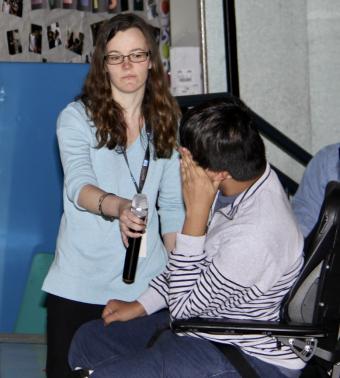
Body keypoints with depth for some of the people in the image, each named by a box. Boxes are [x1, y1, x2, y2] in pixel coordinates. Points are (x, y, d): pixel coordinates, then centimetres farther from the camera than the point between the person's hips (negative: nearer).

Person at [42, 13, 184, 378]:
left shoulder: (164, 122, 8)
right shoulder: (77, 117, -4)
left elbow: (172, 205, 10)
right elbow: (77, 185, -19)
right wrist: (116, 206, -39)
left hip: (145, 280, 3)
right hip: (80, 281, -2)